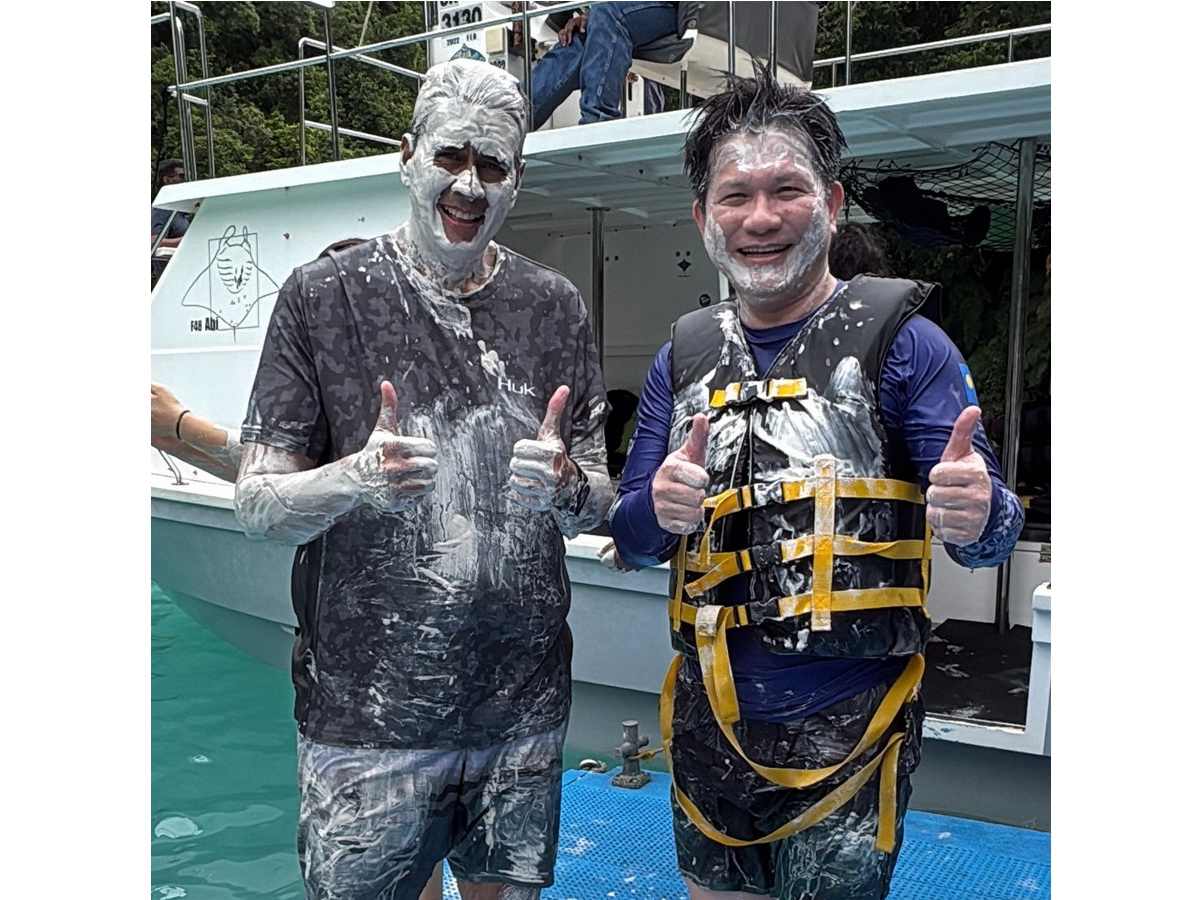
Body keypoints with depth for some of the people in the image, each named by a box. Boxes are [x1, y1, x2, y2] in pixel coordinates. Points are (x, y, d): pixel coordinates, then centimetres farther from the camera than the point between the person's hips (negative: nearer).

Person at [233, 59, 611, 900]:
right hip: (365, 712, -2)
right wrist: (356, 478, -24)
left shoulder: (554, 306, 3)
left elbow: (597, 504, 7)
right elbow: (255, 504, -5)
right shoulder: (326, 294, -5)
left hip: (524, 707, 3)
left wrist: (564, 484, -16)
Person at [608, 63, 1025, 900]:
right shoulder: (684, 357, 4)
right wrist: (662, 511, -18)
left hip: (845, 733, -4)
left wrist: (978, 516, -33)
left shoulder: (902, 341, -8)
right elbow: (630, 541, 6)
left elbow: (990, 533, -9)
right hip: (710, 724, 4)